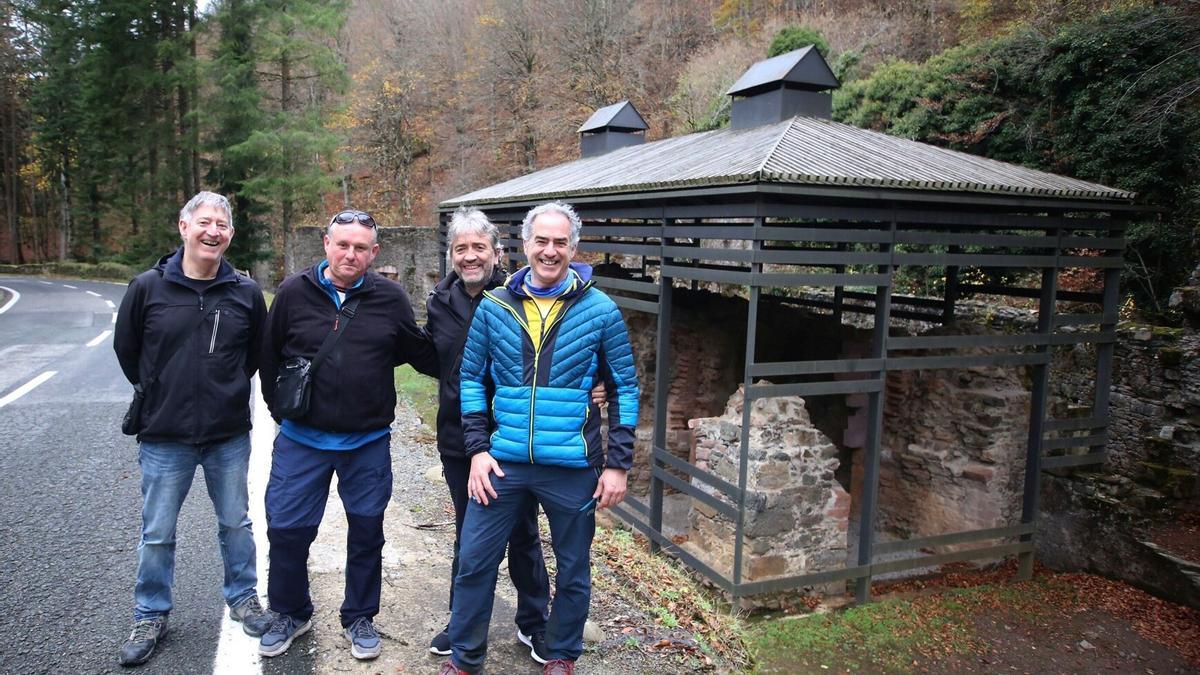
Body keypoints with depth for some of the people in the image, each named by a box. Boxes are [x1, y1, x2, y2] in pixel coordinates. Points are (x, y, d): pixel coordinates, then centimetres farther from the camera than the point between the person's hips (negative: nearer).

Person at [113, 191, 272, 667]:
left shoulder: (246, 292, -3)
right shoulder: (148, 286, -7)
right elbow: (126, 349, 6)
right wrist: (157, 393, 11)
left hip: (230, 436, 1)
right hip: (163, 436, -1)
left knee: (235, 523, 14)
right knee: (157, 533, 10)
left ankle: (243, 598, 33)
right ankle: (151, 617, 28)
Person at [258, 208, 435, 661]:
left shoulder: (390, 298, -3)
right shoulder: (294, 292, -3)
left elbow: (420, 353, 9)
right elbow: (269, 355, 8)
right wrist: (280, 409, 8)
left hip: (369, 442, 0)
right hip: (302, 439, 0)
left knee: (366, 531, 11)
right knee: (286, 529, 7)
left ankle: (360, 618, 32)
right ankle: (291, 614, 32)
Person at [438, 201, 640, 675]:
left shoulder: (600, 311, -4)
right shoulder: (494, 307, 1)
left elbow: (624, 388, 0)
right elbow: (471, 379, 7)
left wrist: (618, 463, -4)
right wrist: (478, 448, -2)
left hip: (573, 467, -1)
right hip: (502, 461, 2)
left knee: (573, 570, 13)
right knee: (473, 561, 8)